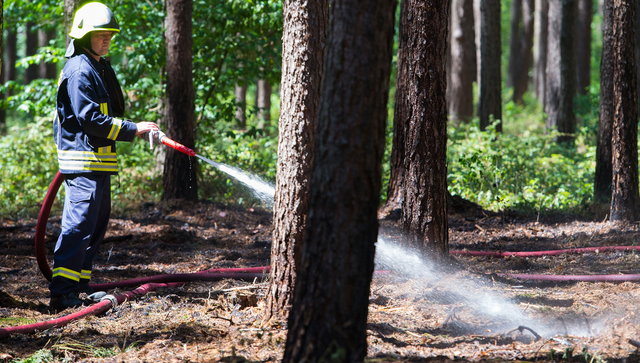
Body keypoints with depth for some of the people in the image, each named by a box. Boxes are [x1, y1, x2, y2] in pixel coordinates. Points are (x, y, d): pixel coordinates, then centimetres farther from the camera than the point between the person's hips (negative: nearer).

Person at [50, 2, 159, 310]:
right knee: (79, 224, -15)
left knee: (97, 224, 13)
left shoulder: (100, 68, 20)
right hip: (83, 161, -11)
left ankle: (80, 286, 18)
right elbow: (89, 118, -21)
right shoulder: (80, 70, -13)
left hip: (98, 161, 11)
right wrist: (132, 129, -20)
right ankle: (62, 293, -17)